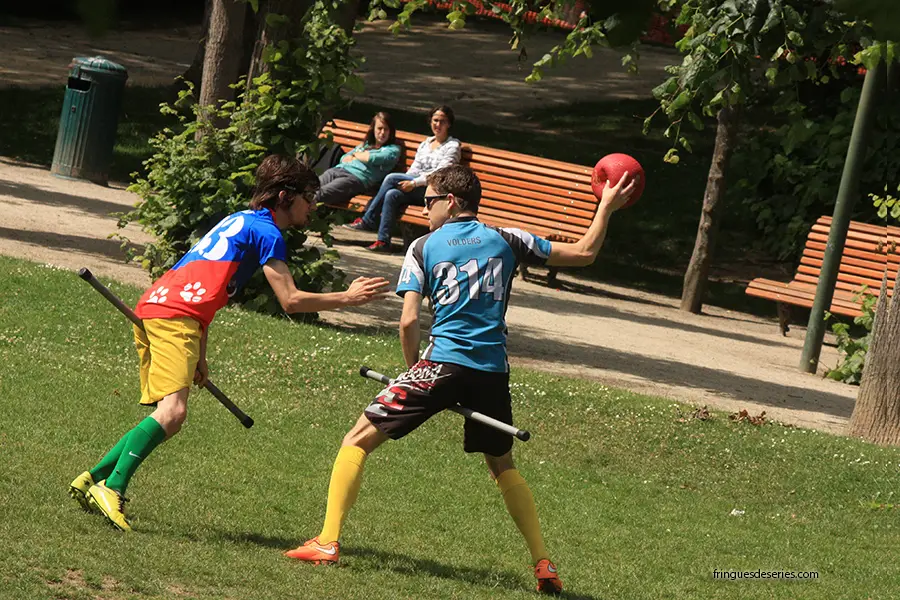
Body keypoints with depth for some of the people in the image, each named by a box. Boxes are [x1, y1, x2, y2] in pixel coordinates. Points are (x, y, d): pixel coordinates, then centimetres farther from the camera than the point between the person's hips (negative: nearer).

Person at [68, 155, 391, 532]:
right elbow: (290, 301, -7)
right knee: (172, 412, -21)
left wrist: (199, 355, 32)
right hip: (175, 318, -10)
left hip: (154, 306, 10)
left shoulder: (241, 221, 28)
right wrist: (348, 299, 1)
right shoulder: (267, 232, -2)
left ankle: (91, 481, 10)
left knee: (167, 416, 12)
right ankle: (111, 489, -31)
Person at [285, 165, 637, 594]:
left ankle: (328, 542, -8)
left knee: (359, 441, 4)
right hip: (493, 372, 4)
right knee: (503, 466, 24)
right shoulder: (507, 241, 11)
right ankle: (543, 563, 15)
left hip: (442, 362, -4)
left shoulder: (424, 247, 5)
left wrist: (414, 370, 12)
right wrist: (607, 208, 26)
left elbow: (409, 322, -2)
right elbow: (583, 254, 15)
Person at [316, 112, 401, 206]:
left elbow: (373, 159, -4)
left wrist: (356, 154, 15)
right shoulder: (365, 144, 32)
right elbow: (344, 158, 24)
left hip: (358, 176, -6)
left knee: (320, 194, -34)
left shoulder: (393, 149, 14)